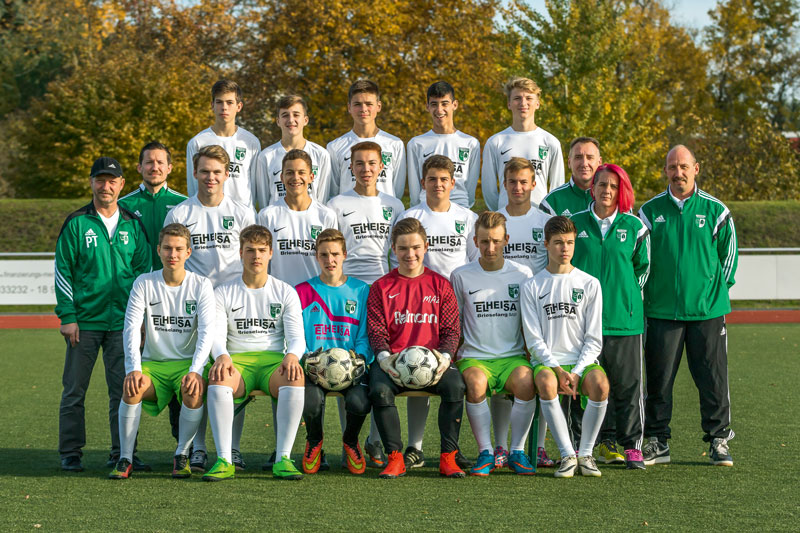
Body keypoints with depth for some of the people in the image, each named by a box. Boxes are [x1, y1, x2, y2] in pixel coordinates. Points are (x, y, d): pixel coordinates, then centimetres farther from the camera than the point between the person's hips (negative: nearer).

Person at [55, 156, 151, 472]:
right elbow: (62, 271, 1)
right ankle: (70, 454, 9)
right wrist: (67, 317, -6)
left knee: (124, 389, 2)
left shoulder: (133, 226, 10)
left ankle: (121, 453, 10)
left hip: (123, 322, 2)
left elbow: (144, 270, 12)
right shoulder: (76, 224, 2)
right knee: (74, 390, 1)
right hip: (84, 321, -2)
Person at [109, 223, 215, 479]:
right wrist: (134, 369, -24)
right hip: (152, 362, 1)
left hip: (187, 363, -1)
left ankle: (181, 455, -13)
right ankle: (125, 458, -19)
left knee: (194, 390, -34)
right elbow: (131, 329, -8)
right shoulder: (144, 283, 0)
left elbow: (207, 332, -11)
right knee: (132, 387, -31)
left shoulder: (200, 285, -2)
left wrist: (195, 371, -27)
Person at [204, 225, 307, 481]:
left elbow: (297, 337, 6)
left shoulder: (285, 292, 13)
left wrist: (292, 355, -19)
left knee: (295, 377, -36)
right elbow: (217, 335, 2)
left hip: (273, 359, 0)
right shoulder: (223, 293, 12)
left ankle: (283, 458, -36)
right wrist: (221, 356, -22)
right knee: (218, 378, -37)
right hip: (237, 360, 0)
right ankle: (224, 460, -38)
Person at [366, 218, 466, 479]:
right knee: (379, 390, -33)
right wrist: (385, 358, -16)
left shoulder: (440, 285, 13)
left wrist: (445, 356, -13)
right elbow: (376, 332, 5)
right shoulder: (381, 287, 12)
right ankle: (395, 458, -20)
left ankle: (448, 457, -21)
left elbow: (451, 330, 8)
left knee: (455, 385, -31)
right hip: (393, 360, 0)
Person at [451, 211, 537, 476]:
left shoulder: (523, 274, 9)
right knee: (475, 383, -36)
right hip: (474, 357, 0)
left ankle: (517, 451, -17)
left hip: (513, 355, 1)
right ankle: (485, 452, -21)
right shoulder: (461, 276, 7)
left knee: (525, 381, -34)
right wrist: (451, 355, -1)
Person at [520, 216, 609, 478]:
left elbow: (594, 339, 4)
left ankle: (585, 454, -16)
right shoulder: (532, 287, 7)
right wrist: (557, 369, -14)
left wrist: (576, 373, -11)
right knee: (546, 382, -36)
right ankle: (567, 455, -24)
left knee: (600, 383, -33)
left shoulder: (589, 284, 8)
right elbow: (534, 340, 2)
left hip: (582, 361, 1)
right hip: (547, 361, -1)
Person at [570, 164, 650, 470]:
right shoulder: (575, 224, 5)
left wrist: (627, 294, 9)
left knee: (627, 384, 0)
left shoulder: (634, 227, 5)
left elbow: (643, 267, 15)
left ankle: (631, 445, 7)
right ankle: (606, 442, 11)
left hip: (624, 317, 0)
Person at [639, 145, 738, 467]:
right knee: (659, 379, 2)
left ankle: (718, 440, 11)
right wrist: (646, 295, 5)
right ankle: (658, 442, 12)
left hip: (708, 310, -1)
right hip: (662, 311, 1)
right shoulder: (650, 211, 5)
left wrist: (718, 289, 8)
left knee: (713, 379, 0)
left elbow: (729, 253, 11)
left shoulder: (715, 211, 3)